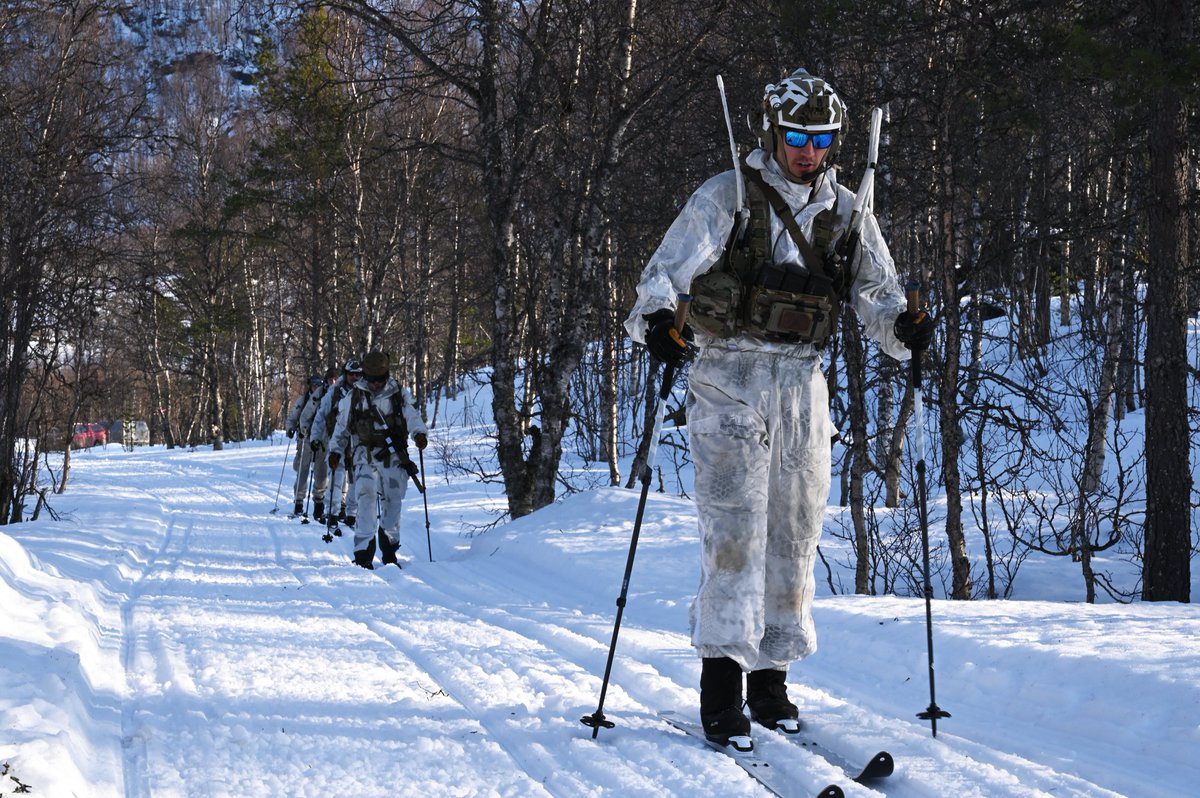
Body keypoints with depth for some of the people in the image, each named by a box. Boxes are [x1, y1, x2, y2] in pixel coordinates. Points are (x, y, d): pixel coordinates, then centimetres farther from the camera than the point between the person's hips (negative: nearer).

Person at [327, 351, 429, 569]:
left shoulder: (400, 394, 5)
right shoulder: (353, 397, 6)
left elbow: (412, 416, -5)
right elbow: (342, 426, 14)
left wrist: (420, 433, -24)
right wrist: (335, 450, 5)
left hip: (394, 457, 1)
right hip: (366, 457, -1)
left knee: (392, 503, 7)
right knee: (367, 499, -17)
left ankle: (389, 551, 25)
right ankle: (363, 554, -18)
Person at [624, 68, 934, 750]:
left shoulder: (847, 212, 10)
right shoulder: (727, 197, -3)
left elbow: (878, 290, 10)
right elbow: (667, 270, -9)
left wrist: (904, 325, -12)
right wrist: (658, 318, -30)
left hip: (804, 386, 5)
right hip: (730, 380, -5)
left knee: (795, 533, 7)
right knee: (735, 528, -12)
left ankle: (771, 676, 19)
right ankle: (722, 686, -9)